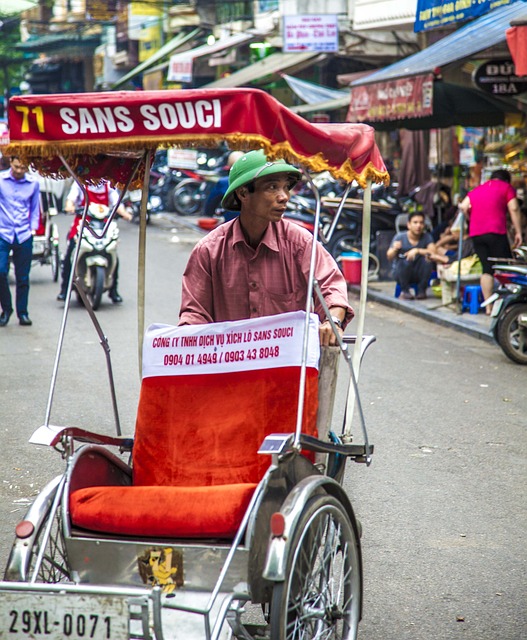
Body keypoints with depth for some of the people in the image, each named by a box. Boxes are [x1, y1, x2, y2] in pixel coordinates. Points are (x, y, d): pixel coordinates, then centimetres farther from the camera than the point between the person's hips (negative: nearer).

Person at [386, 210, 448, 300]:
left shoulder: (427, 237, -9)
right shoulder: (400, 237, -13)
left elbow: (433, 252, -24)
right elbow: (389, 257, -18)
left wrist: (417, 251, -38)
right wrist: (395, 249, -41)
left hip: (418, 275, 2)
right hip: (400, 272, -2)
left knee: (428, 259, -25)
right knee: (406, 261, -33)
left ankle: (421, 290, -10)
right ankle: (404, 291, -12)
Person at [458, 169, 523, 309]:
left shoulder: (476, 190, 23)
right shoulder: (506, 187, 10)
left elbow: (463, 206, 9)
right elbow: (514, 209, -3)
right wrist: (518, 231, -3)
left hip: (476, 234, 5)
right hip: (496, 232, -5)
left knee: (487, 269, 8)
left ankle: (488, 306, 5)